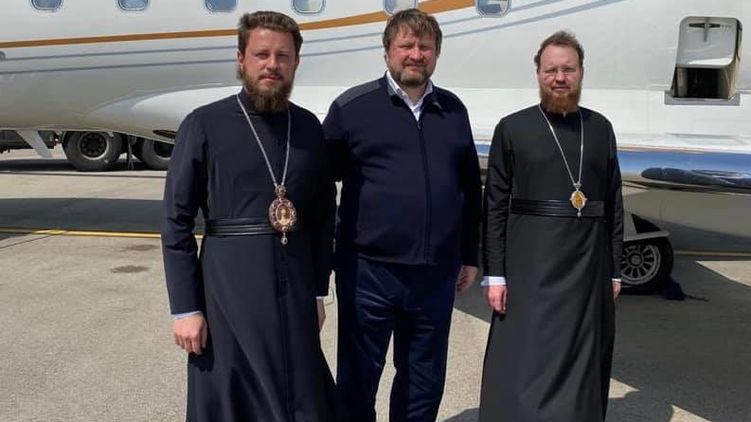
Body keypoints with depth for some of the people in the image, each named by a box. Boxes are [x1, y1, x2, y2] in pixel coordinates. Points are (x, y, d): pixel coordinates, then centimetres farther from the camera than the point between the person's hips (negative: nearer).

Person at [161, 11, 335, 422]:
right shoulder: (205, 125, -6)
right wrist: (185, 309, -9)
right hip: (229, 287, -3)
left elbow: (323, 216, 10)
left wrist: (318, 291, 10)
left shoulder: (309, 127, 5)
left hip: (294, 288, 4)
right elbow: (176, 222, -7)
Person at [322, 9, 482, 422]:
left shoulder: (453, 110, 9)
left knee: (425, 381, 18)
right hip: (368, 271, -3)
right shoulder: (352, 106, -3)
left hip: (436, 274, 4)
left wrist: (469, 256, 14)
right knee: (357, 379, 11)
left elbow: (470, 188, 14)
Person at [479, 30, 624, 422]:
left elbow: (614, 204, 10)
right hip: (531, 267, -3)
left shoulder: (601, 128, 8)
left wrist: (615, 270, 8)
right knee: (525, 365, 1)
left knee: (582, 360, 12)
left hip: (589, 266, 3)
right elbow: (495, 206, -2)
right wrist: (494, 274, -7)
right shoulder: (512, 128, 0)